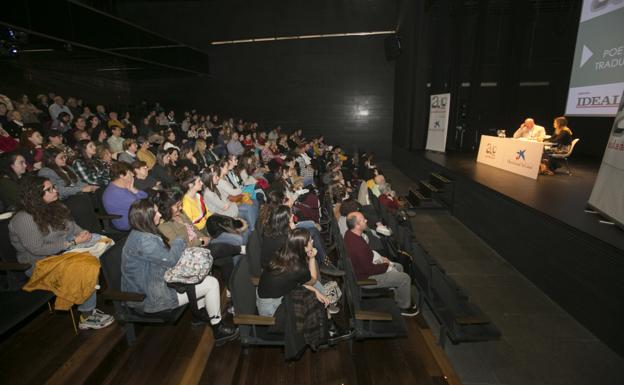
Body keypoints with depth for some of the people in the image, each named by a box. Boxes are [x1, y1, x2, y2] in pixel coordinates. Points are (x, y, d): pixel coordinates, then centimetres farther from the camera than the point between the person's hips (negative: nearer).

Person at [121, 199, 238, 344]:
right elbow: (171, 259, -22)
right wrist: (179, 242, -5)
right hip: (152, 298, -11)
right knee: (212, 283, -10)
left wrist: (174, 246, -5)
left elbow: (164, 255, 12)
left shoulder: (139, 234, 4)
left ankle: (199, 312, 28)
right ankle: (218, 330, 6)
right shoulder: (143, 240, -30)